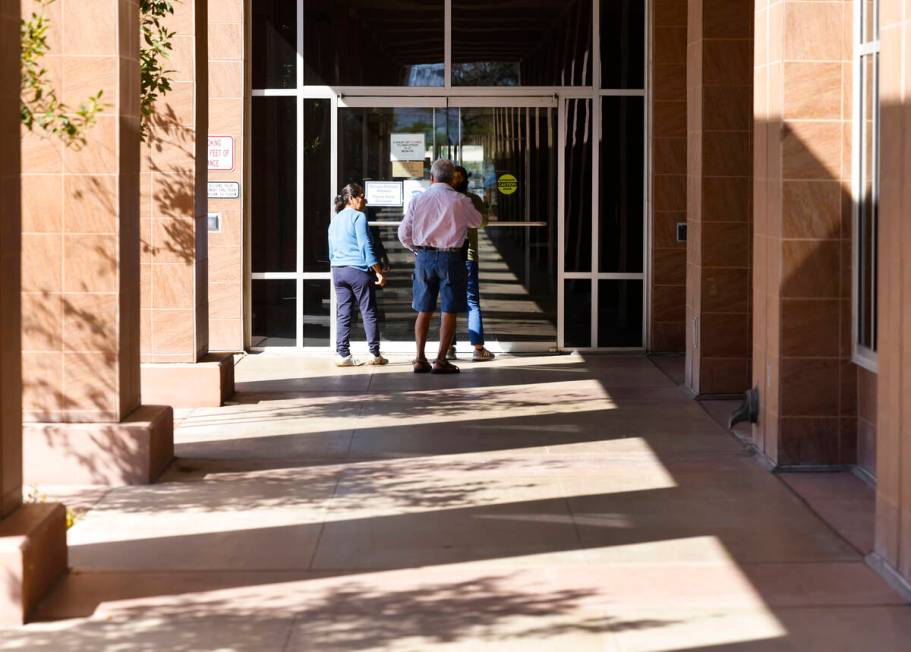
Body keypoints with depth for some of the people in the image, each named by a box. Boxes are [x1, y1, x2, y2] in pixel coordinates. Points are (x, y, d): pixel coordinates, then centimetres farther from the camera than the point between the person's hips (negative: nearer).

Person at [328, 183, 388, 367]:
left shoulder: (335, 220, 14)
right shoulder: (358, 216, -8)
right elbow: (365, 246, -14)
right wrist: (378, 272, -13)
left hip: (338, 270, 7)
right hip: (358, 269, -7)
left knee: (343, 314, 5)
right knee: (369, 313, 0)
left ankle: (343, 354, 1)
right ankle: (375, 354, 2)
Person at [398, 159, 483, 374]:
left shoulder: (418, 199, 2)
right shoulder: (459, 200, -5)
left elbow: (404, 233, 4)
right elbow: (477, 222, 13)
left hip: (424, 256, 3)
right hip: (450, 257, -3)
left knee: (424, 310, 11)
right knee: (449, 310, 2)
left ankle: (420, 358, 9)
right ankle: (441, 360, -2)